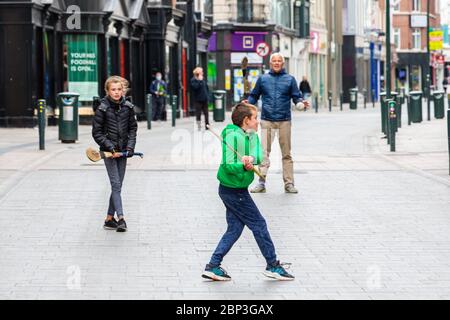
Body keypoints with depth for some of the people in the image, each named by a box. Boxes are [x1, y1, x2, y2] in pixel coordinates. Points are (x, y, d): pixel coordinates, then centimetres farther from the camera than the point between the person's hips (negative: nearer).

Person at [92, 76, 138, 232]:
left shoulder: (128, 107, 2)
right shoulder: (102, 109, -9)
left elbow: (133, 128, 10)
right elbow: (97, 133, -6)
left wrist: (130, 147, -3)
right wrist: (111, 148, -13)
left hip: (122, 151, 4)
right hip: (108, 151, -4)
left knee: (117, 185, 7)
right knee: (116, 184, -12)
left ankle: (109, 219, 15)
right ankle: (120, 219, -16)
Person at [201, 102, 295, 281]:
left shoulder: (252, 136, 6)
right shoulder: (233, 136, -19)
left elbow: (259, 156, -8)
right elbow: (227, 165, -23)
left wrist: (251, 158, -30)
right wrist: (244, 166, -40)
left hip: (237, 190, 8)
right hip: (233, 190, -8)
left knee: (235, 228, 9)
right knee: (259, 224, 0)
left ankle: (213, 266, 9)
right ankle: (273, 266, 10)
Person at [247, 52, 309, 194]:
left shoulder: (290, 79, 9)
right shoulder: (263, 79, 10)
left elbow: (296, 97, 5)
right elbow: (254, 96, 12)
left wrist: (302, 104, -15)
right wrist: (247, 105, -6)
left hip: (284, 121, 0)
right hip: (267, 120, 0)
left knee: (286, 153, 4)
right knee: (264, 152, -5)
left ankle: (289, 183, 8)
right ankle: (261, 182, -3)